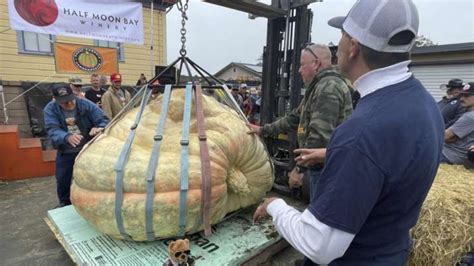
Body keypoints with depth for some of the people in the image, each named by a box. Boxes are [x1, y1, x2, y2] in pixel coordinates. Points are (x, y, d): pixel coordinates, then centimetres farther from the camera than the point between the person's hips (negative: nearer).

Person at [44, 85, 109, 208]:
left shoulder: (86, 104, -16)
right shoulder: (50, 109, -14)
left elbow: (103, 119, -18)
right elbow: (53, 130, -27)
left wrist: (99, 128, -43)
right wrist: (67, 137, -50)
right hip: (65, 152, 1)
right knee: (63, 179, 13)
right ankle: (65, 203, 39)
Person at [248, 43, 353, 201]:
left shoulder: (328, 87, -17)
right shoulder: (320, 86, 19)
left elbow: (320, 135, -26)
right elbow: (295, 118, 21)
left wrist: (299, 168, -20)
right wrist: (263, 130, 19)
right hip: (323, 165, 10)